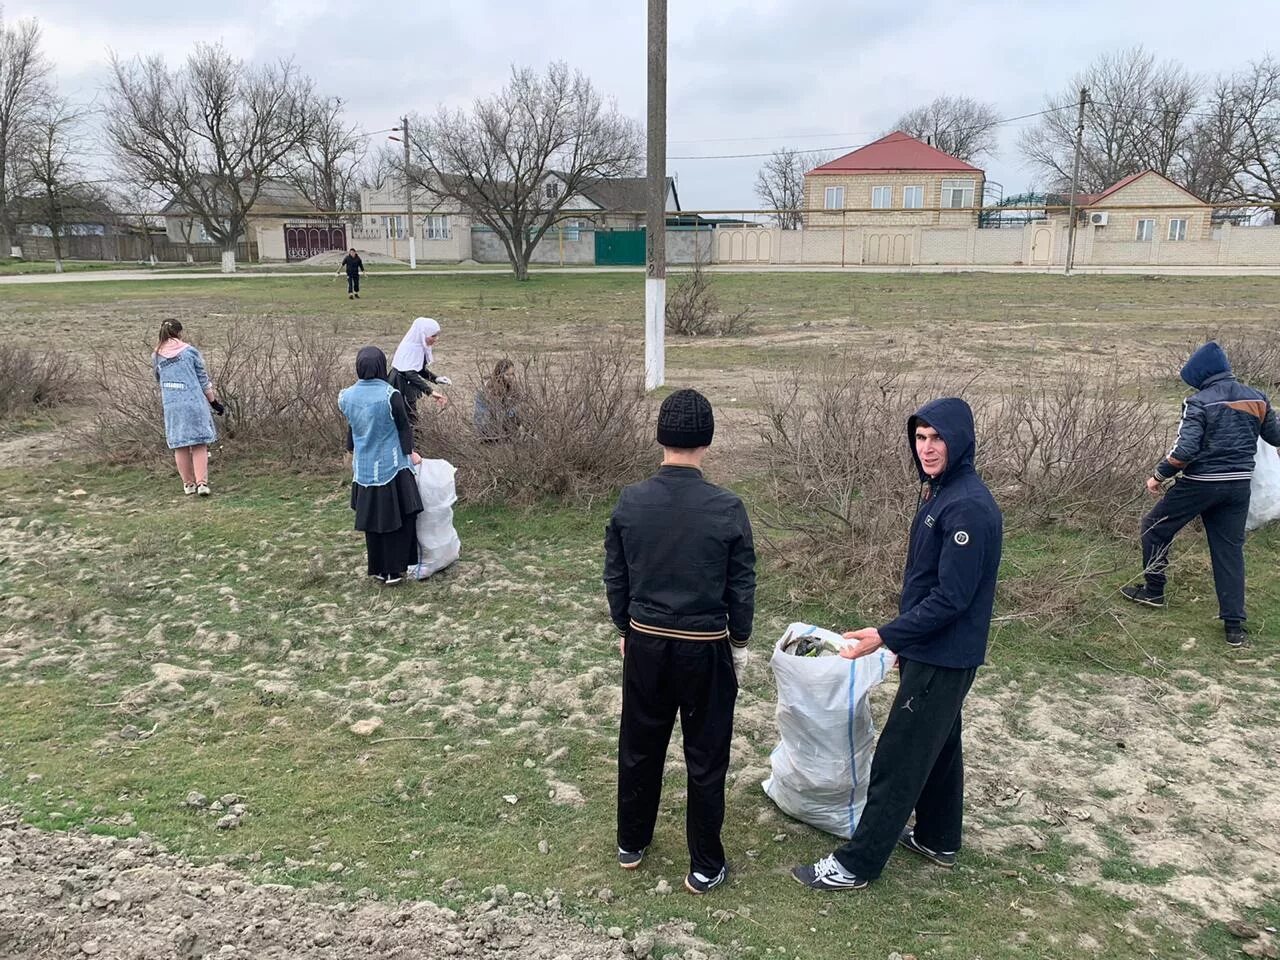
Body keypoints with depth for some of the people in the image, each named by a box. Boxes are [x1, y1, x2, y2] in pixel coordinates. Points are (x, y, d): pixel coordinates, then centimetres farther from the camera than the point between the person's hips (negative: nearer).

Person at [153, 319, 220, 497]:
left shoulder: (156, 356, 6)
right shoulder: (190, 351, -1)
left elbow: (159, 379, 16)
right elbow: (203, 378, 2)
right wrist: (213, 400, 9)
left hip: (171, 405, 2)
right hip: (194, 402, -2)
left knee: (180, 446, 10)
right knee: (199, 444, 3)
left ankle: (188, 483, 16)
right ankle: (202, 483, -5)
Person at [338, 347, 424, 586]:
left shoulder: (347, 396, -3)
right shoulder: (390, 395, -17)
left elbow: (351, 429, 11)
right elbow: (404, 427, -8)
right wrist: (410, 452, 6)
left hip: (364, 469, 5)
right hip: (391, 467, -5)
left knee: (372, 520, 15)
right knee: (397, 518, 7)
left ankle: (378, 569, 24)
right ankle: (394, 570, 8)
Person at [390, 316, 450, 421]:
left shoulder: (421, 346, 3)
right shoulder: (410, 347, -24)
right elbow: (410, 373, -32)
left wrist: (436, 379, -3)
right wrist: (430, 391, -38)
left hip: (410, 388, 9)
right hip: (401, 389, -9)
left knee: (412, 420, 14)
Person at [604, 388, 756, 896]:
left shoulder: (630, 501, -8)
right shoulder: (727, 508, -16)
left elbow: (614, 577, 1)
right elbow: (742, 587, -8)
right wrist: (739, 641, 8)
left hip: (645, 642, 3)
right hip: (706, 647, -3)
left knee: (639, 748, 20)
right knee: (706, 759, 11)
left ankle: (631, 843, 37)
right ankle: (705, 867, 23)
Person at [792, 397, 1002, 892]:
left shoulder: (968, 507, -24)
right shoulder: (938, 490, 7)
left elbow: (950, 598, -25)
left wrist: (886, 636, -21)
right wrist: (903, 637, 17)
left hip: (942, 659, -10)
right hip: (930, 650, 10)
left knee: (897, 759, -1)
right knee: (939, 745, 22)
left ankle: (856, 864, 10)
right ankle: (937, 839, 40)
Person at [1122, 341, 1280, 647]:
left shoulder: (1199, 402, -14)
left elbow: (1184, 450, -20)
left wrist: (1159, 476, -7)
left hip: (1201, 484, -6)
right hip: (1239, 485, 6)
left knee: (1155, 527, 15)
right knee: (1230, 549, 10)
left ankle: (1154, 591, 26)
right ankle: (1235, 625, 9)